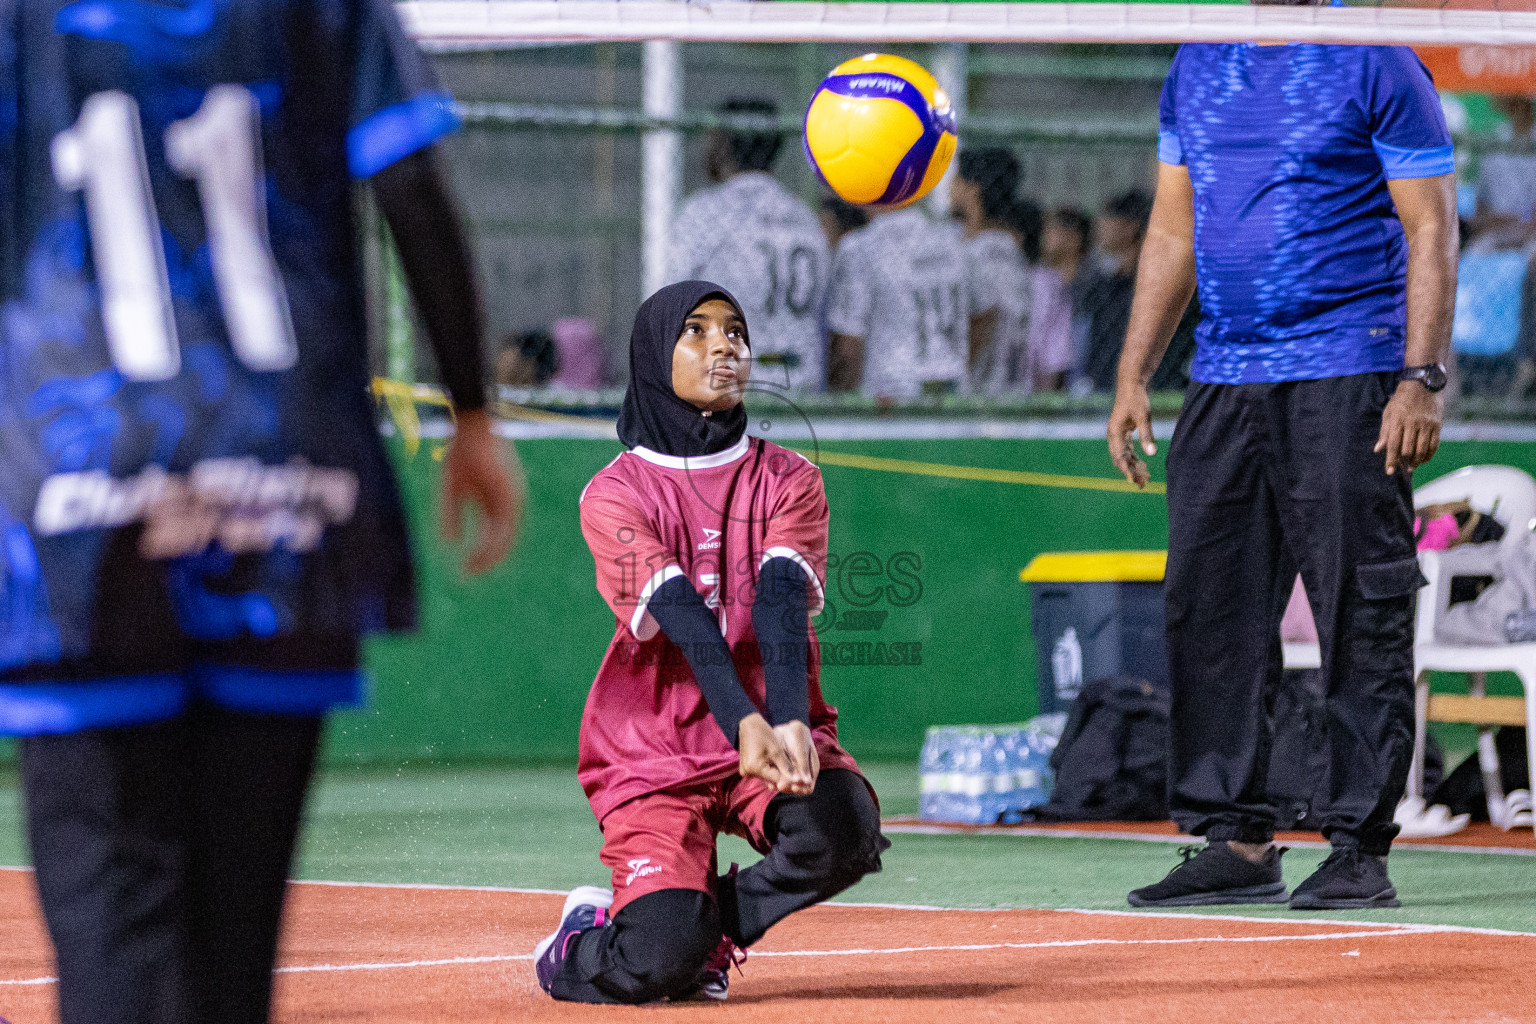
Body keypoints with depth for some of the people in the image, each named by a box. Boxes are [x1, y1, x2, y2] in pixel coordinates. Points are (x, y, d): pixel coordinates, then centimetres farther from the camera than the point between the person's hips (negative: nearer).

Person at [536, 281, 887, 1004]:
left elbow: (780, 604, -16)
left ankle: (710, 926, -1)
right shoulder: (615, 495, -4)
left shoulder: (789, 482, 4)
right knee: (657, 965, -23)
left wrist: (790, 722, -35)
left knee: (842, 830, -32)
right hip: (654, 751, -3)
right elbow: (681, 614, -21)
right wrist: (743, 722, -38)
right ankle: (580, 946, 16)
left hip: (776, 732, 3)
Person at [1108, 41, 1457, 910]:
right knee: (1208, 609, 3)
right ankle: (1237, 843, 10)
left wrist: (1423, 380, -15)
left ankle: (1362, 850, 0)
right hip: (1223, 380, 6)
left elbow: (1431, 228, -6)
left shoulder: (1376, 64, -3)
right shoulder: (1197, 65, 15)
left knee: (1361, 621, -4)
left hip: (1346, 380, -6)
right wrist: (1134, 375, 15)